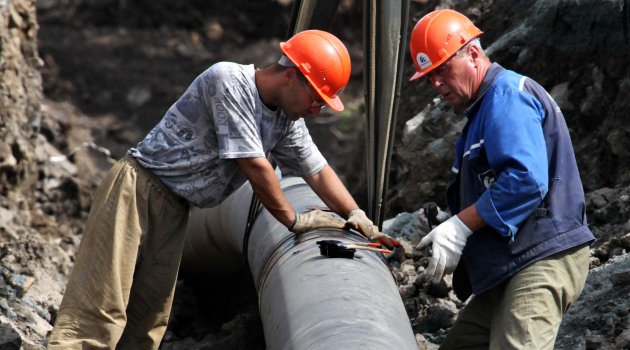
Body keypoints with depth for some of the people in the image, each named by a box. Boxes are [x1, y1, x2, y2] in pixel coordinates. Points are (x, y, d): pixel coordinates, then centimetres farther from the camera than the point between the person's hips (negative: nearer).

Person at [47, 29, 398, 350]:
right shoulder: (228, 81, -20)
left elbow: (318, 170, 14)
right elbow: (254, 166, -20)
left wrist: (358, 218, 2)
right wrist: (294, 220, -10)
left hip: (175, 208, 8)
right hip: (139, 188, -8)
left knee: (148, 319, 1)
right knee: (102, 303, -16)